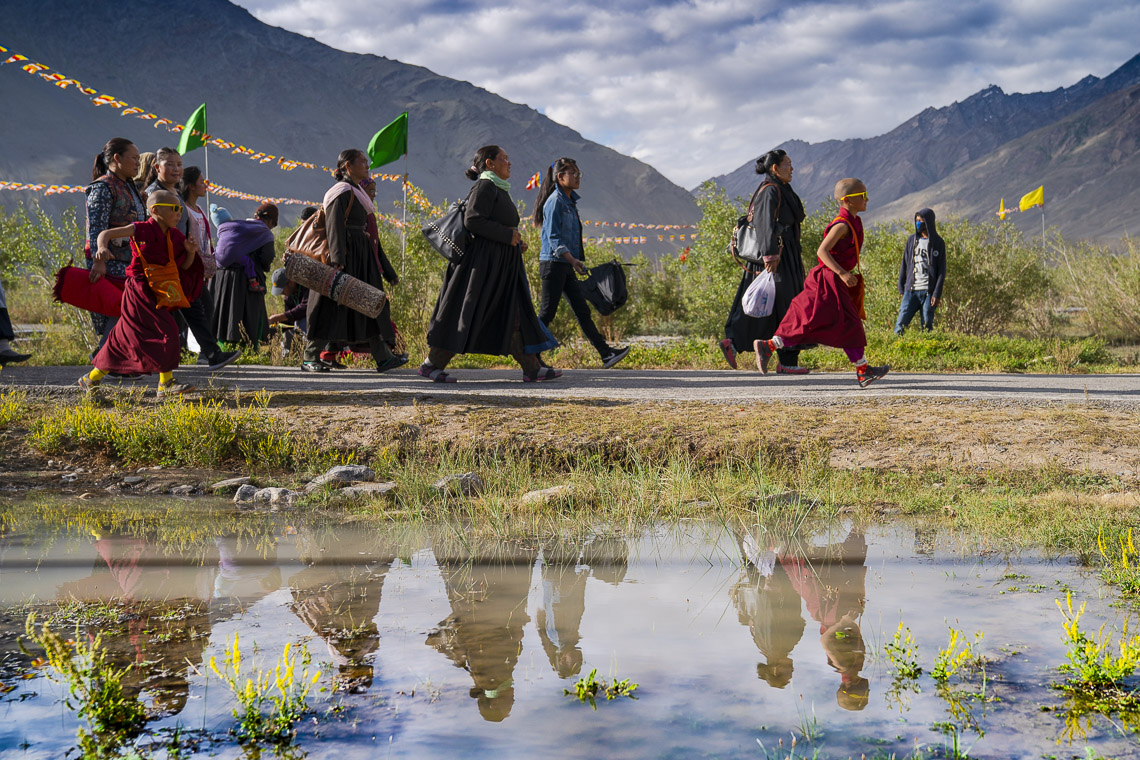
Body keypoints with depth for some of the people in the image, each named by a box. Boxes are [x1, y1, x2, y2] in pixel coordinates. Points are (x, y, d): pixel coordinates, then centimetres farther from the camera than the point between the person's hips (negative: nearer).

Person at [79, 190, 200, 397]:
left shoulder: (175, 237, 8)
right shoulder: (141, 230, -9)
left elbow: (184, 266, 14)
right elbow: (106, 234, -7)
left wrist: (191, 252, -6)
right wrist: (102, 248, -27)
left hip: (157, 292, 7)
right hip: (139, 290, -7)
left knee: (127, 337, 10)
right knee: (164, 332, -13)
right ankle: (166, 383, -6)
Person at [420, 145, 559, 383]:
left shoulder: (498, 190, 19)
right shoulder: (484, 187, -11)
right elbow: (472, 220, -22)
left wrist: (515, 242, 9)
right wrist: (507, 235, -19)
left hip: (501, 265, 10)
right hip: (483, 261, -10)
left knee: (514, 315, 6)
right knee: (465, 314, -6)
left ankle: (532, 368, 5)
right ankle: (431, 363, 1)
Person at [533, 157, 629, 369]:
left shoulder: (570, 202, 16)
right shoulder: (555, 201, -12)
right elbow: (553, 237, -19)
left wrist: (576, 261, 21)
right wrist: (572, 260, -26)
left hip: (566, 266, 9)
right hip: (553, 264, -9)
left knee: (582, 311, 6)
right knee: (547, 313, -5)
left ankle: (606, 353, 4)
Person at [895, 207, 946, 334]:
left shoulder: (938, 243, 3)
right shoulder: (912, 240, 12)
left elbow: (941, 271, 1)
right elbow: (904, 264, 16)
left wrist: (937, 294, -7)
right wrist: (901, 287, 9)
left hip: (928, 291, -2)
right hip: (911, 290, 2)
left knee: (927, 325, 0)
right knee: (901, 323, -6)